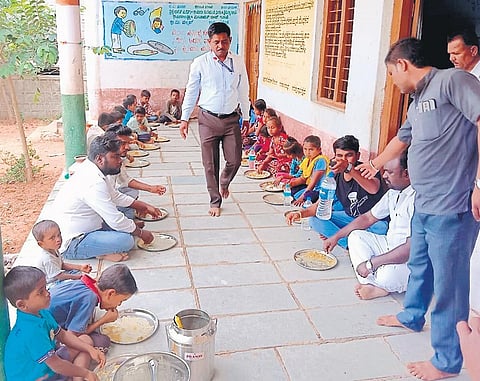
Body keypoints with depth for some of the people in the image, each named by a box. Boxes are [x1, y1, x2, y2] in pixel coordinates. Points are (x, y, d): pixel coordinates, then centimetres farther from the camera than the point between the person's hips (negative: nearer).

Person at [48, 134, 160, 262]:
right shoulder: (94, 183, -27)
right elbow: (116, 221, -24)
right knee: (126, 240, -26)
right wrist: (141, 233, -9)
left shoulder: (91, 170, 4)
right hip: (69, 245, -10)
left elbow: (115, 196, 19)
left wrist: (144, 206, 15)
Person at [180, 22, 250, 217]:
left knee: (234, 160, 1)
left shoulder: (238, 63, 3)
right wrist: (185, 118, 2)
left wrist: (246, 118, 12)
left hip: (231, 119, 2)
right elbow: (191, 91, 3)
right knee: (210, 164, 4)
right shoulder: (200, 63, -3)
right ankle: (215, 201, 20)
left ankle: (224, 183, 35)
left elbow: (243, 92, 11)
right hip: (208, 119, -2)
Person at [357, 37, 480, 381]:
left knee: (448, 282, 2)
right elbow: (402, 139, 35)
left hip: (452, 207, -9)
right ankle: (412, 316, 49)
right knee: (419, 267, 25)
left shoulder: (452, 81, -11)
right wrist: (376, 164, 51)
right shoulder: (418, 102, 18)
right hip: (425, 205, 9)